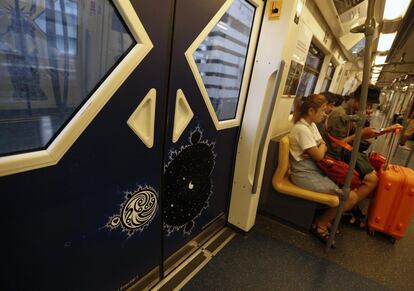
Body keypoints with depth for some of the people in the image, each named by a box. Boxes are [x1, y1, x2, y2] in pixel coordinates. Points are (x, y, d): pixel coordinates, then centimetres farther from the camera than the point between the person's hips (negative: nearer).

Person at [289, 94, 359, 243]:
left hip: (315, 170, 10)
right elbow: (319, 155, -18)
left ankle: (325, 218, 20)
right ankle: (320, 224, 8)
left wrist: (320, 149, -14)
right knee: (351, 197, -11)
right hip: (306, 175, -9)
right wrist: (322, 146, 3)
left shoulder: (311, 125, 11)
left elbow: (321, 148, 9)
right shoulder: (302, 129, -21)